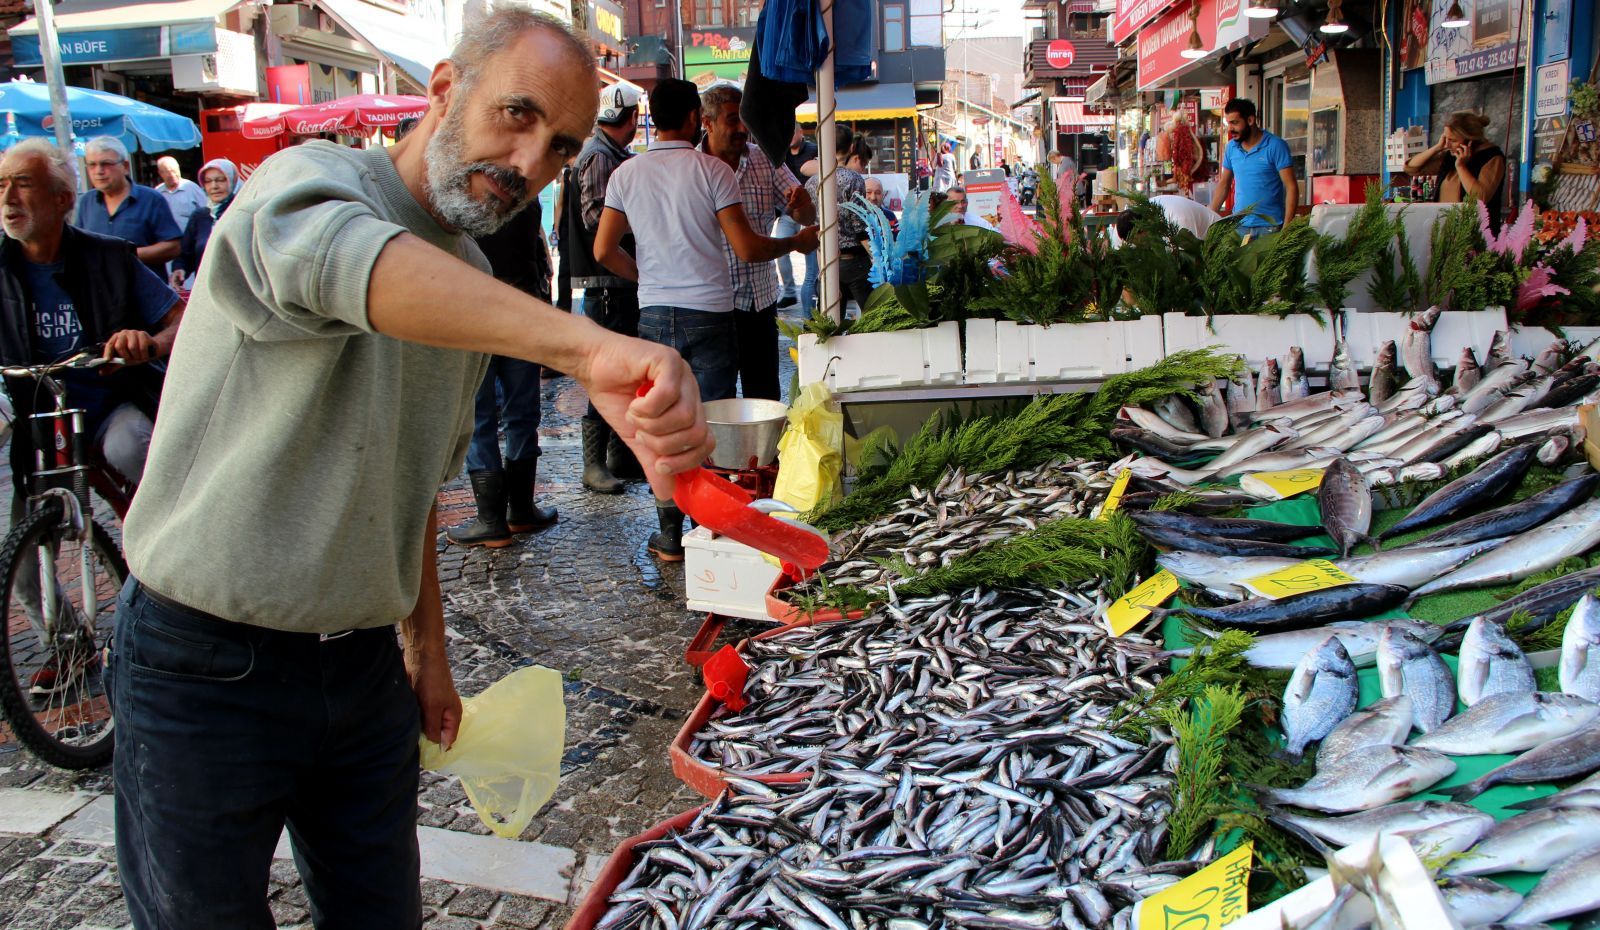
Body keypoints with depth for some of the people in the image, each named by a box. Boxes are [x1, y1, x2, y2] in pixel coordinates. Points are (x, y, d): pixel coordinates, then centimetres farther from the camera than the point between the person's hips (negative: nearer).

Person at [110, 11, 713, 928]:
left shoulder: (476, 282, 8)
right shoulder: (314, 180, -16)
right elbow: (340, 257, -44)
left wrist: (427, 651, 20)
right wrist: (588, 345, -60)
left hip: (364, 665, 7)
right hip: (208, 669, -6)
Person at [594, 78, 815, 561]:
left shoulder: (627, 173, 3)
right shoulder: (711, 170, -7)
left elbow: (604, 250, 3)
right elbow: (747, 248, -10)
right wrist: (796, 242, 7)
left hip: (655, 314, 3)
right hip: (709, 313, -3)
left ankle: (670, 537, 13)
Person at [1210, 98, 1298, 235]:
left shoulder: (1276, 146, -7)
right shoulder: (1232, 147, 9)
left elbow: (1291, 188, -9)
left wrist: (1287, 228, -17)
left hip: (1269, 226, -4)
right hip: (1238, 225, 4)